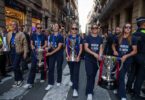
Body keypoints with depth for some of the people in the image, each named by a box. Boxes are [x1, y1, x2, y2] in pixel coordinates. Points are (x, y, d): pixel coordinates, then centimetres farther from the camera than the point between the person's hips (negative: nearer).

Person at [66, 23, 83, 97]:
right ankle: (72, 80, 48)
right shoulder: (68, 37, 6)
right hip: (70, 57, 3)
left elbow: (80, 48, 0)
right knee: (71, 70, 20)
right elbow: (66, 47, 7)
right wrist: (67, 55, -7)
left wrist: (78, 56, -13)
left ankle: (75, 89, -5)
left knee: (76, 72, -7)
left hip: (77, 57, -2)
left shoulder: (79, 37, 1)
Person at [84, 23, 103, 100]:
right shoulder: (88, 37, -2)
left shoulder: (100, 38, 8)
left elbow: (101, 48, 5)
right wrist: (94, 54, -23)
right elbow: (86, 48, -10)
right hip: (88, 59, -3)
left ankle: (90, 90, 28)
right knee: (89, 75, -10)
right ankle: (89, 92, -3)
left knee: (93, 75, 11)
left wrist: (100, 55, -15)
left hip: (96, 59, 4)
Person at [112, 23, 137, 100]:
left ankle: (120, 92, 28)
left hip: (127, 60, -1)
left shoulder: (133, 39, -2)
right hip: (118, 59, 1)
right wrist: (114, 51, -3)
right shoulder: (118, 38, 2)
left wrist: (126, 56, -17)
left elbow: (135, 51, -4)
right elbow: (113, 45, 18)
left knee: (121, 76, 7)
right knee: (120, 76, 5)